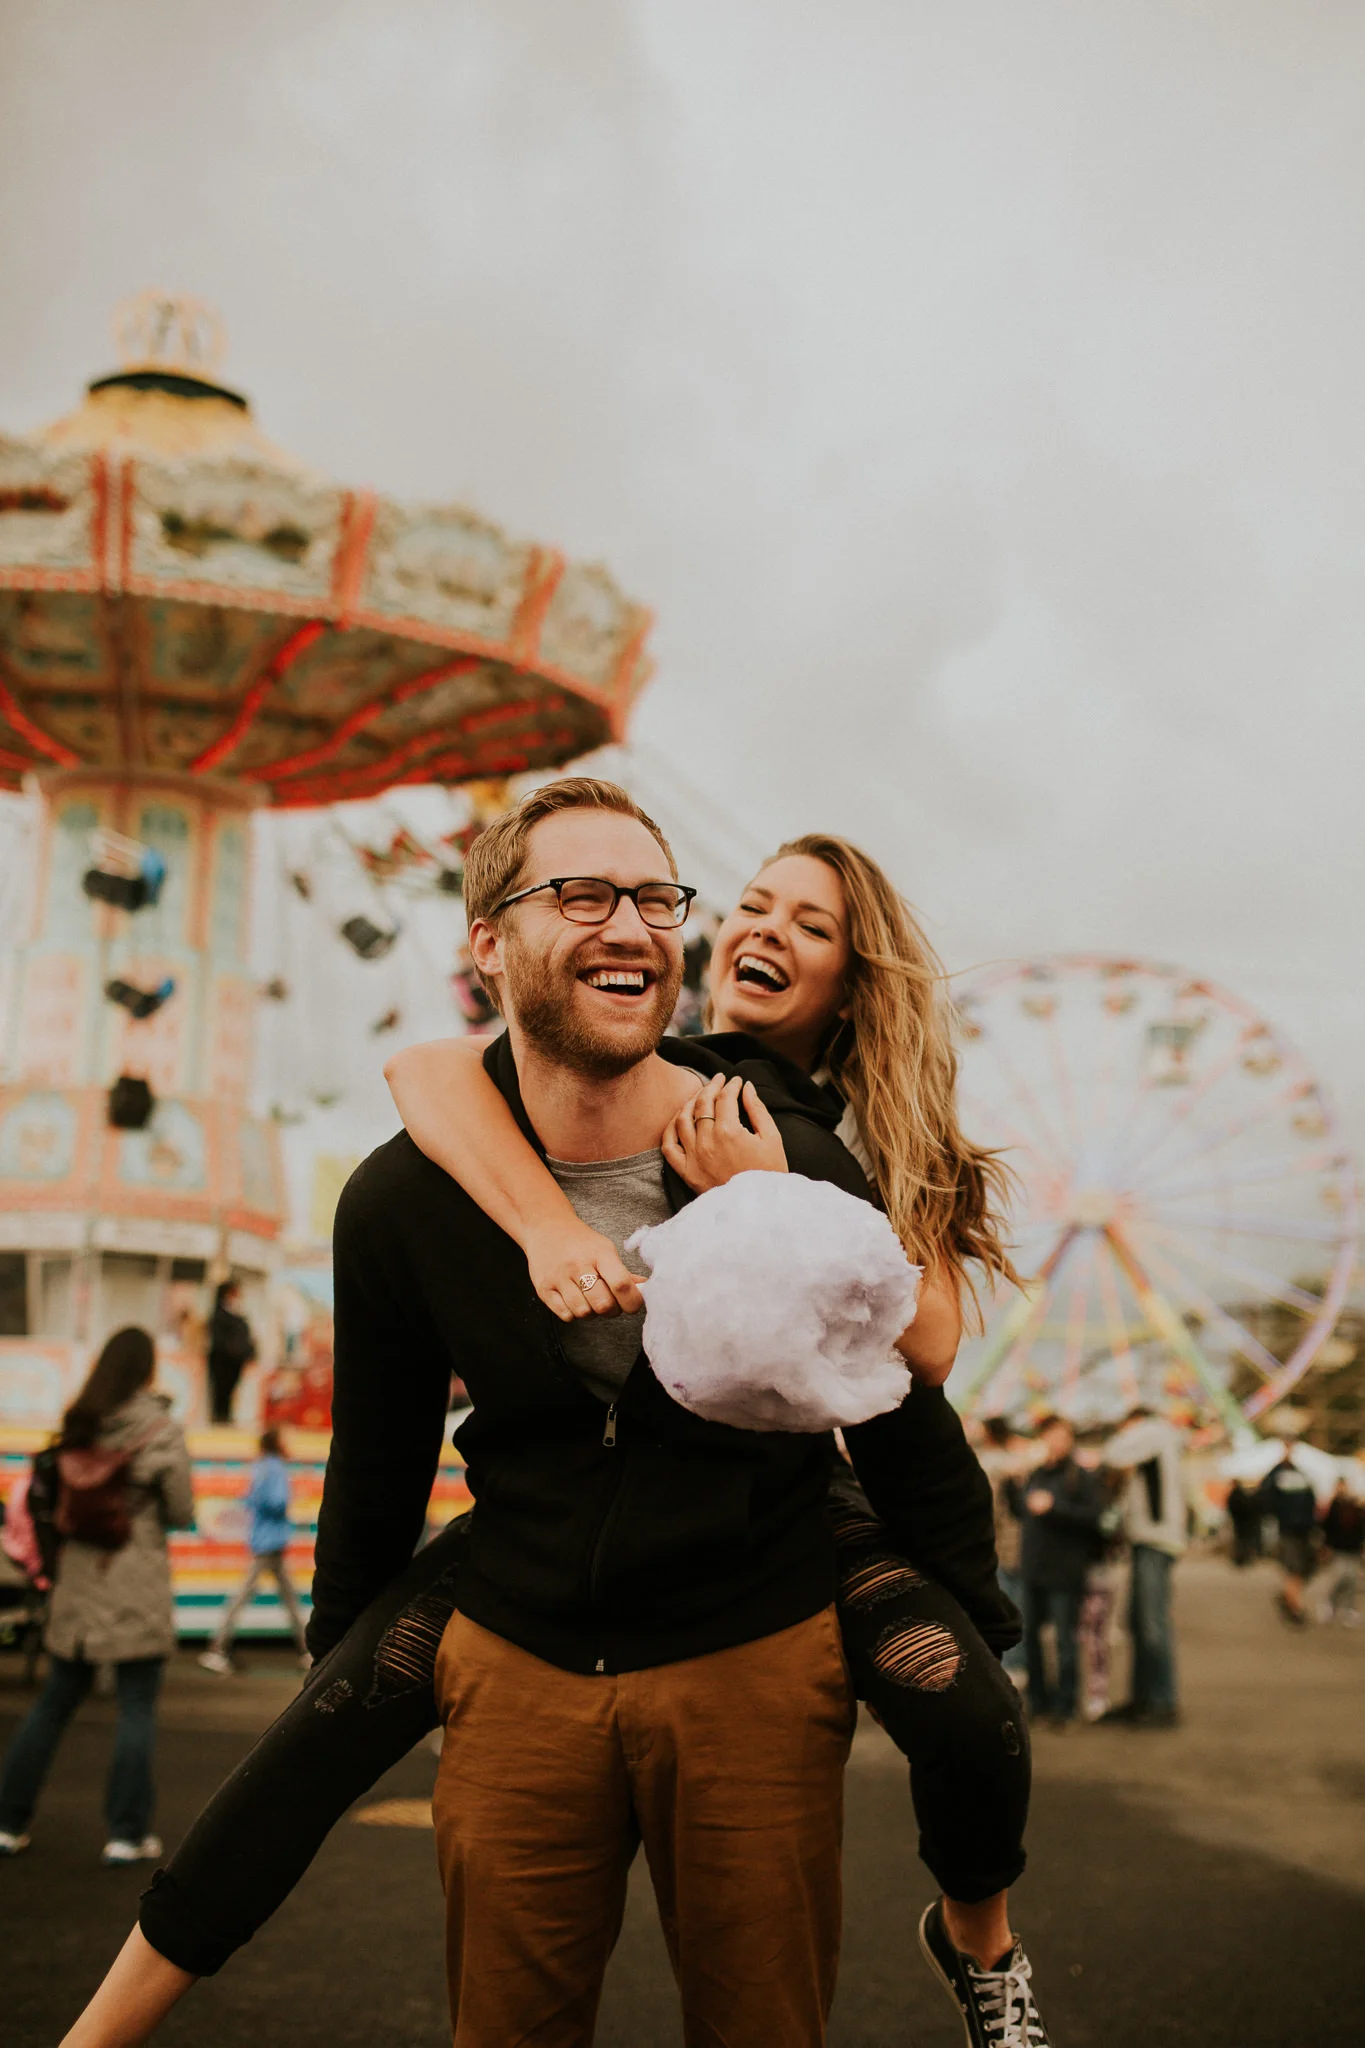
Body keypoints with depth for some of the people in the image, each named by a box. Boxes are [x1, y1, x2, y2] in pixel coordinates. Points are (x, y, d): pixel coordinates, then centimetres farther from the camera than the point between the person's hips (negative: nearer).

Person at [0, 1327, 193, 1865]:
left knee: (54, 1702, 15)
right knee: (137, 1710, 4)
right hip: (137, 1588, -5)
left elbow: (57, 1501, 9)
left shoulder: (75, 1426, 4)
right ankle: (127, 1834, 6)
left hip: (78, 1584, 5)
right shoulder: (160, 1429, -9)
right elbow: (181, 1512, -4)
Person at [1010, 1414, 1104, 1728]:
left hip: (1065, 1574, -7)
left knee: (1065, 1639, -1)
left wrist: (1054, 1508, -19)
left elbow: (1095, 1516, -17)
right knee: (1029, 1634, 12)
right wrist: (1012, 1487, 6)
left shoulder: (1082, 1477, -6)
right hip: (1033, 1571, 7)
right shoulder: (1035, 1475, 13)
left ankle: (1065, 1705, 8)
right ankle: (1039, 1699, 25)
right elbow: (1020, 1512, 23)